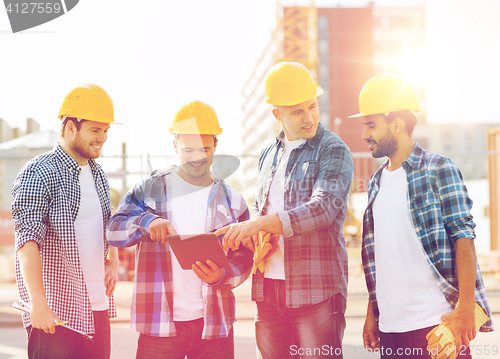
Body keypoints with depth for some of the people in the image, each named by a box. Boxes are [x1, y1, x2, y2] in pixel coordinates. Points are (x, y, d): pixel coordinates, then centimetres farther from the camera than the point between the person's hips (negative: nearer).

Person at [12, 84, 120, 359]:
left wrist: (113, 261, 9)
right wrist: (38, 303, -28)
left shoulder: (97, 173, 15)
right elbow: (28, 240, -20)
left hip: (97, 308, 7)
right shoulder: (39, 173, -11)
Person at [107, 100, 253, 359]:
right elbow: (114, 231, -3)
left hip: (213, 323, 1)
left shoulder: (232, 201, 10)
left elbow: (243, 259, 9)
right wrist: (147, 221, -23)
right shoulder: (150, 190, 7)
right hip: (159, 322, -1)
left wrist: (221, 275, -14)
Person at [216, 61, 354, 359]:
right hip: (268, 288, 6)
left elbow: (322, 209, -16)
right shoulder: (269, 155, 16)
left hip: (316, 289, -5)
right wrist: (253, 230, -1)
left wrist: (258, 224, -20)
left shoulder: (334, 151, -3)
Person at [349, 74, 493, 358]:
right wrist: (372, 313, 14)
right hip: (390, 325, 6)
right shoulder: (377, 183, 15)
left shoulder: (438, 169, -4)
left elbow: (464, 237, -9)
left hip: (437, 322, -6)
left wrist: (465, 306, -16)